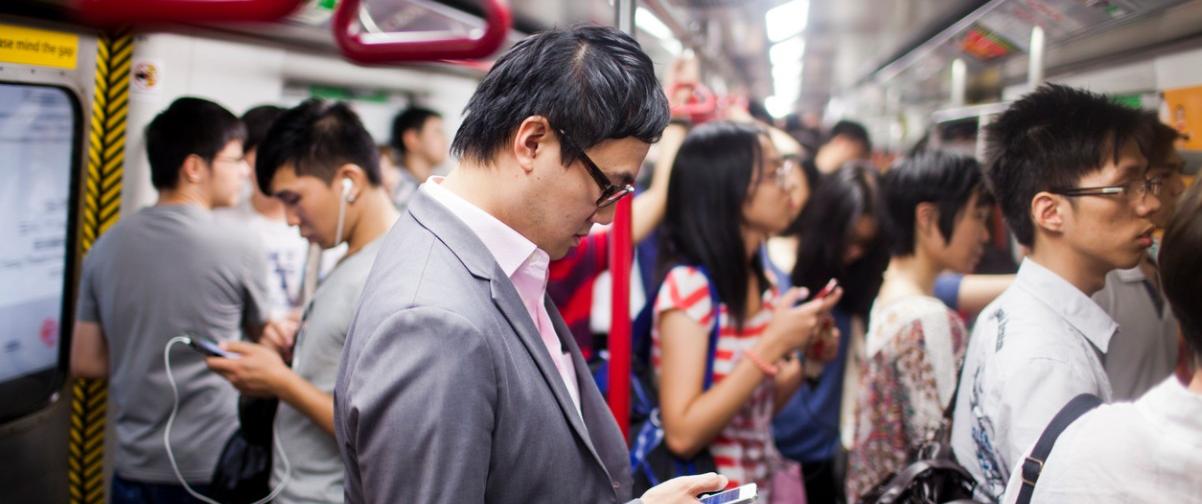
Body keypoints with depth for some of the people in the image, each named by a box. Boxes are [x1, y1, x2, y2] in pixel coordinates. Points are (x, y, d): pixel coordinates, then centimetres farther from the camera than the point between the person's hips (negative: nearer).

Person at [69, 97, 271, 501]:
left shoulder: (107, 246, 0)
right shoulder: (238, 245, -13)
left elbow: (85, 363, 5)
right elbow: (262, 336, 4)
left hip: (135, 465, 4)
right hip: (213, 467, -4)